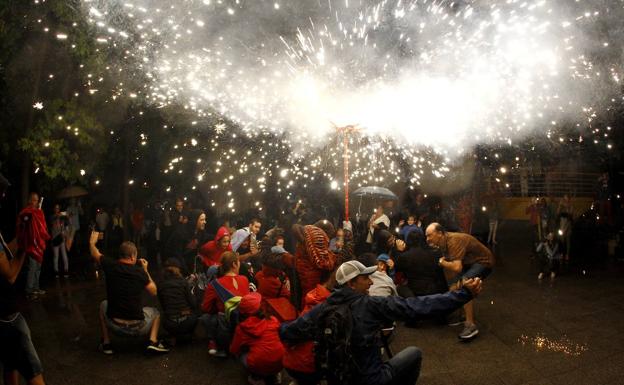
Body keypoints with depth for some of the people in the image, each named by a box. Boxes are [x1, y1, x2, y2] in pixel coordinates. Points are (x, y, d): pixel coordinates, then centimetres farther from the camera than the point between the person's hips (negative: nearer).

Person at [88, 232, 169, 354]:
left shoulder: (110, 266, -5)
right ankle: (153, 342, 5)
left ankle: (106, 344, 27)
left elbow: (95, 254, 16)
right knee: (155, 312, 29)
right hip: (138, 329, -2)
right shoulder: (140, 272, -9)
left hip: (114, 327, 2)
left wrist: (92, 242, 37)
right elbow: (154, 292, 5)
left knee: (103, 305, 32)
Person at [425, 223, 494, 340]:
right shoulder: (444, 241, -2)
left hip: (483, 262, -10)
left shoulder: (454, 241, -30)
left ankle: (471, 326, -25)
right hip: (469, 263, 10)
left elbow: (457, 267, -37)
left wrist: (442, 262, -22)